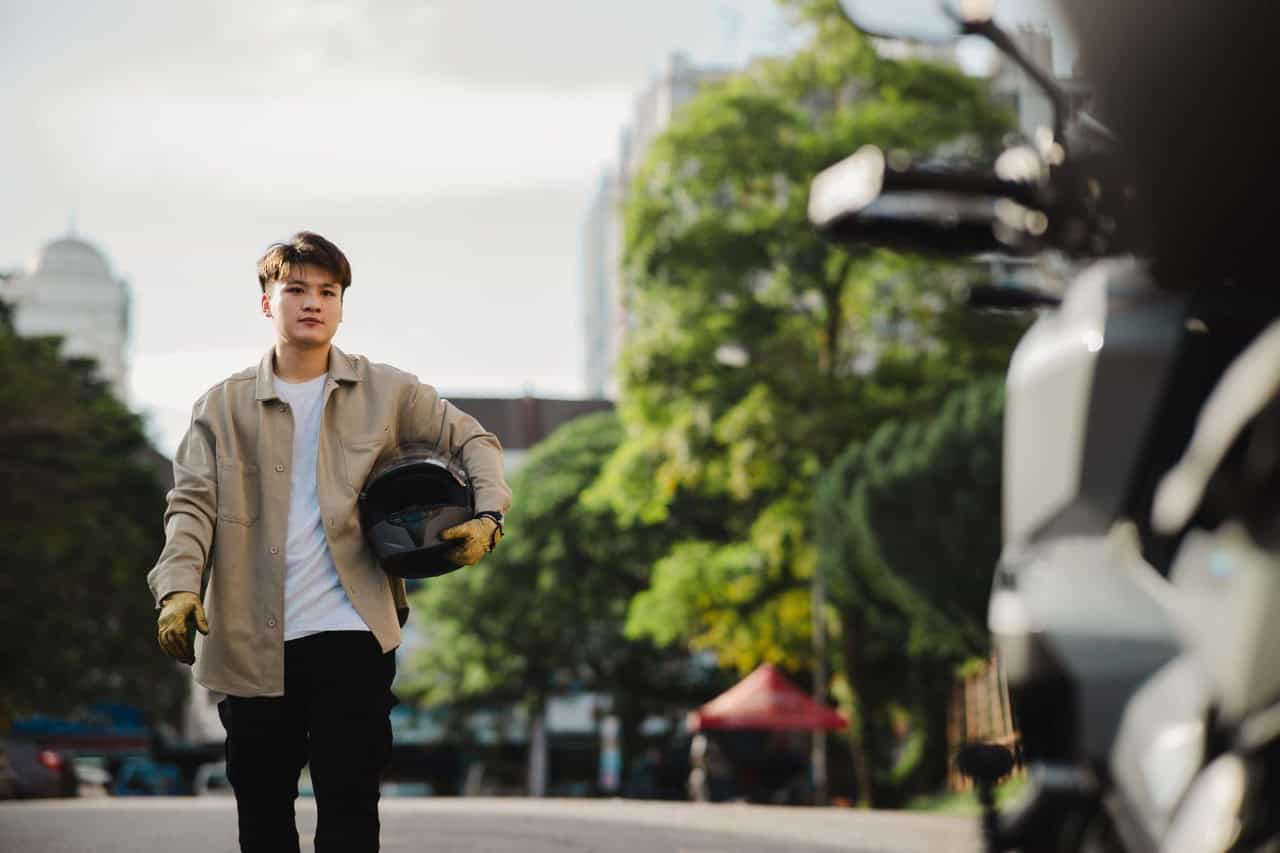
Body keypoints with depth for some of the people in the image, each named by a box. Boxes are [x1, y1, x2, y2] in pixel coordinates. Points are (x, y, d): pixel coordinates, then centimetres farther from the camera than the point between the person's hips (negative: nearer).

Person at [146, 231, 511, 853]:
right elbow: (192, 505, -1)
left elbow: (472, 440, 15)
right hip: (252, 643, 1)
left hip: (350, 632, -1)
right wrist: (178, 588, -18)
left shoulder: (387, 393, 7)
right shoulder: (224, 407, 7)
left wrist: (488, 516, -3)